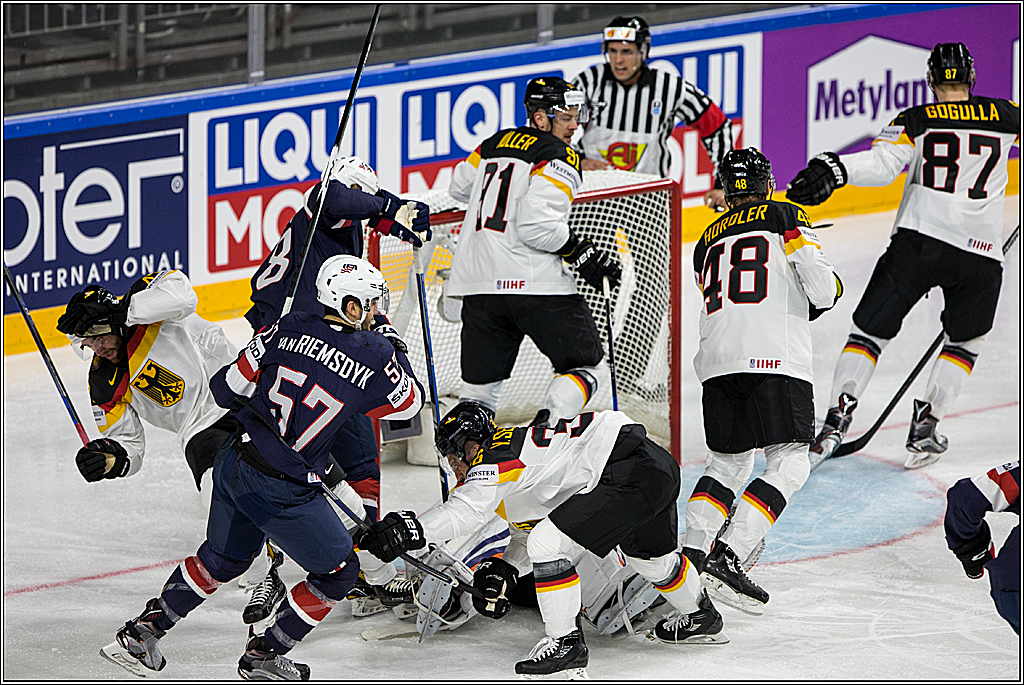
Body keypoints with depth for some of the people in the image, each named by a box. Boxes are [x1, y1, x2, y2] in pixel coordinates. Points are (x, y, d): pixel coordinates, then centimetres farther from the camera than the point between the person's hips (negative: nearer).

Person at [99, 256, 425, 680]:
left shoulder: (289, 329, 0)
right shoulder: (374, 357, -11)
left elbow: (229, 389, 6)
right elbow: (411, 402, 8)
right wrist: (393, 352, 19)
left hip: (232, 464, 6)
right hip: (282, 492, -6)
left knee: (223, 557, 30)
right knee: (338, 572, 15)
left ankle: (142, 632, 32)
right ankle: (264, 655, 21)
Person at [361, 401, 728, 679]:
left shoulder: (498, 457, -9)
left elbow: (465, 509, -26)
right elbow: (536, 521, 28)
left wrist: (411, 529, -34)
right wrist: (502, 570, 15)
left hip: (633, 471, -11)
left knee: (550, 542, -15)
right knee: (649, 554, 35)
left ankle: (566, 643, -6)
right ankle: (699, 617, 59)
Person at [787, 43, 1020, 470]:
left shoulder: (914, 122, 6)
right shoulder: (1004, 116, 11)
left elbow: (882, 163, -11)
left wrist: (833, 169, -21)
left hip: (917, 240, -1)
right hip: (981, 253, 1)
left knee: (870, 332, 9)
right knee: (966, 340, 23)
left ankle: (837, 419, -6)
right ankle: (926, 426, 9)